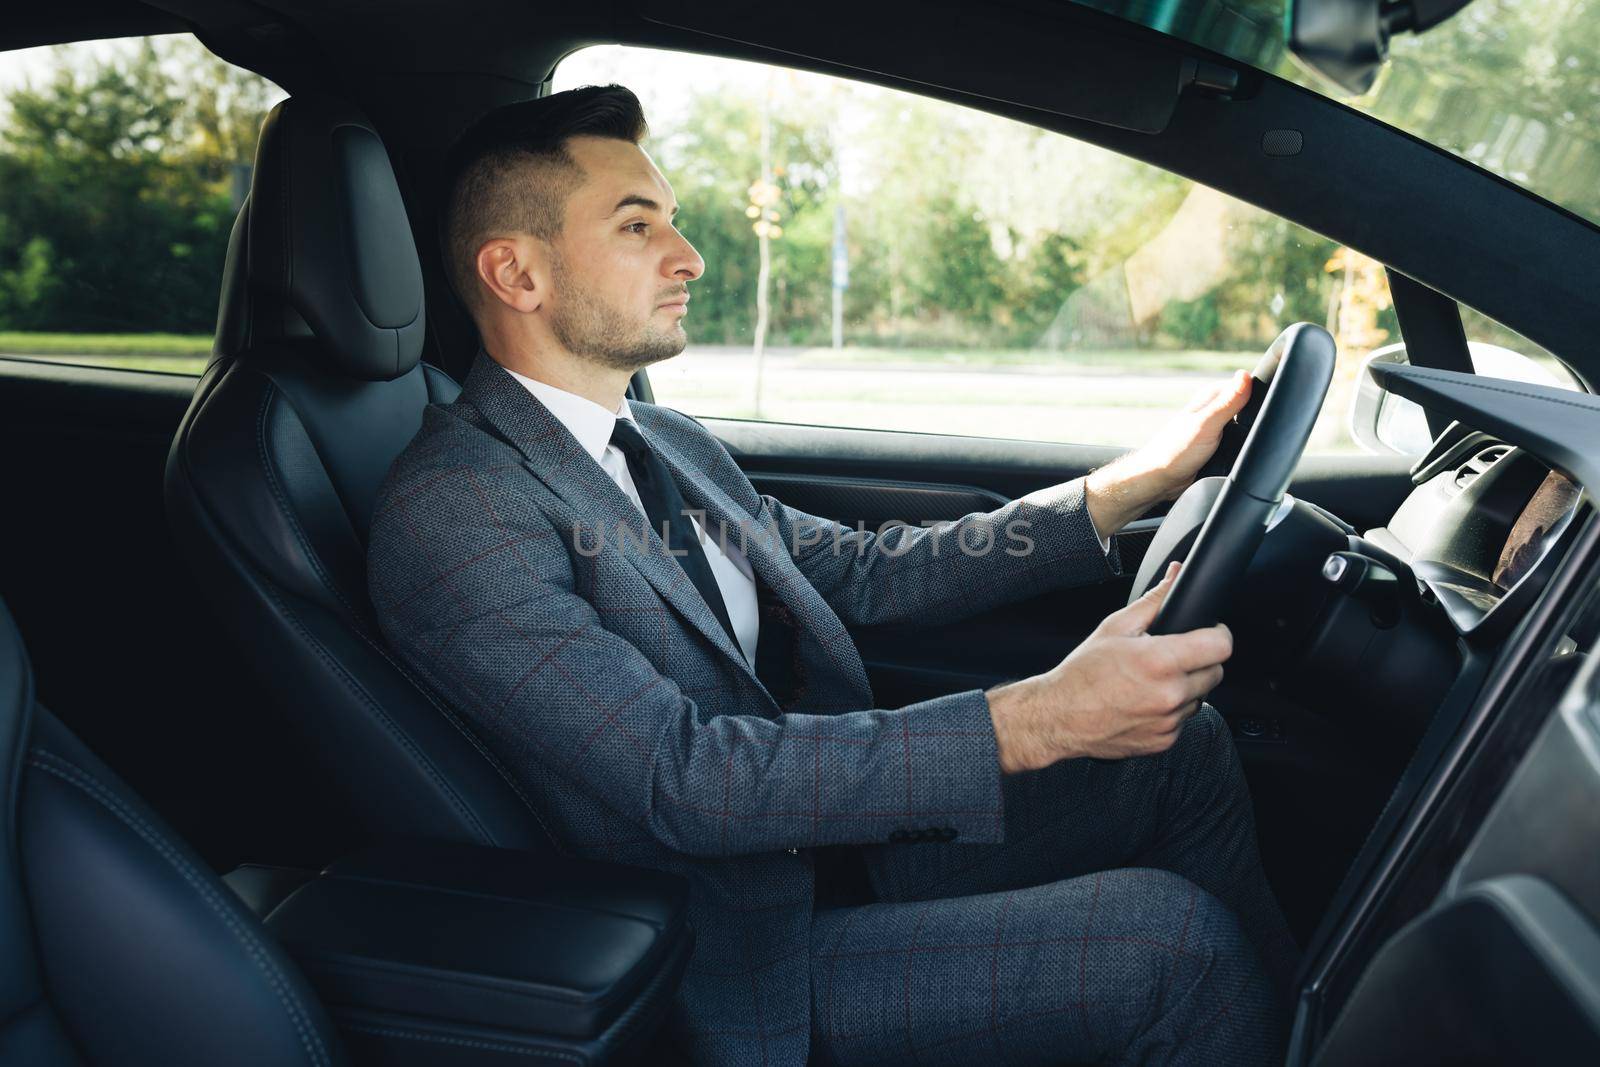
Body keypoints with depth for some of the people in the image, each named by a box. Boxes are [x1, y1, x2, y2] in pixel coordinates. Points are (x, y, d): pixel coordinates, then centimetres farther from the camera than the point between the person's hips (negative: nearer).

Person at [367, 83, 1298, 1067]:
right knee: (1173, 939, -17)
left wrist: (1131, 486, 5)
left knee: (1185, 745, 4)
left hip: (845, 828, 8)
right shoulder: (450, 512, -19)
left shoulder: (669, 445, 10)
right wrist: (1036, 719, -32)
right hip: (748, 962, -8)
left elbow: (865, 574, 12)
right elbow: (682, 778, -27)